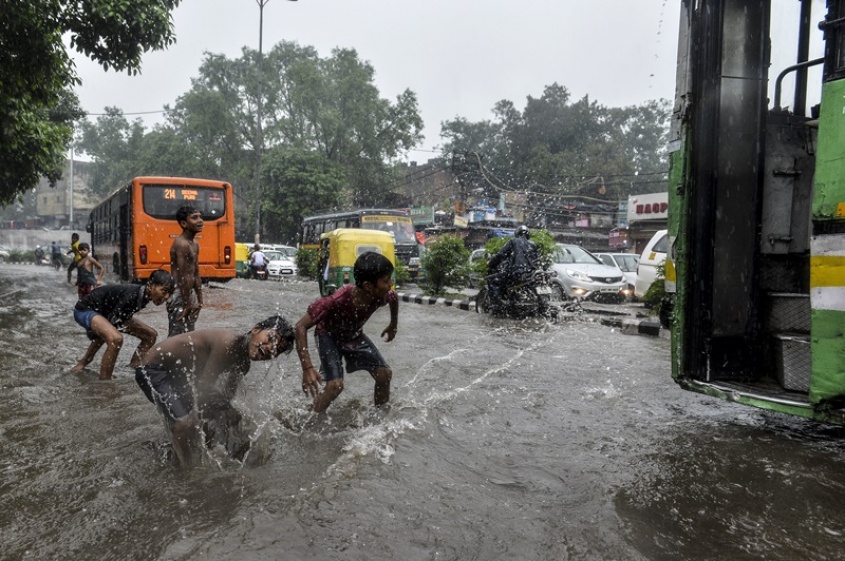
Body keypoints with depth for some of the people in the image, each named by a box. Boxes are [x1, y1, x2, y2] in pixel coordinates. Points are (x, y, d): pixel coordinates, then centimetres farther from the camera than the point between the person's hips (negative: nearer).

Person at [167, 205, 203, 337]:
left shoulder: (195, 244, 12)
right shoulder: (181, 244, -18)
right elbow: (182, 277, -20)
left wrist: (199, 300, 14)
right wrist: (187, 305, -18)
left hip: (190, 293, 10)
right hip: (180, 295, -10)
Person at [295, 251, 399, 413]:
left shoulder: (383, 295, -27)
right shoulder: (337, 301, -42)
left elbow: (394, 299, 1)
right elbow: (301, 326, -37)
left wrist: (393, 326, 14)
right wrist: (307, 368, -45)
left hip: (354, 335, 5)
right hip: (329, 336, -5)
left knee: (384, 374, -2)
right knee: (335, 384, -22)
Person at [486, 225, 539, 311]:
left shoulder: (513, 241, 9)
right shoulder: (533, 245, 23)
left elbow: (500, 255, 4)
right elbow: (536, 261, 25)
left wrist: (490, 265, 15)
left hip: (516, 272, -6)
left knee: (491, 279, 5)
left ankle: (497, 305, -11)